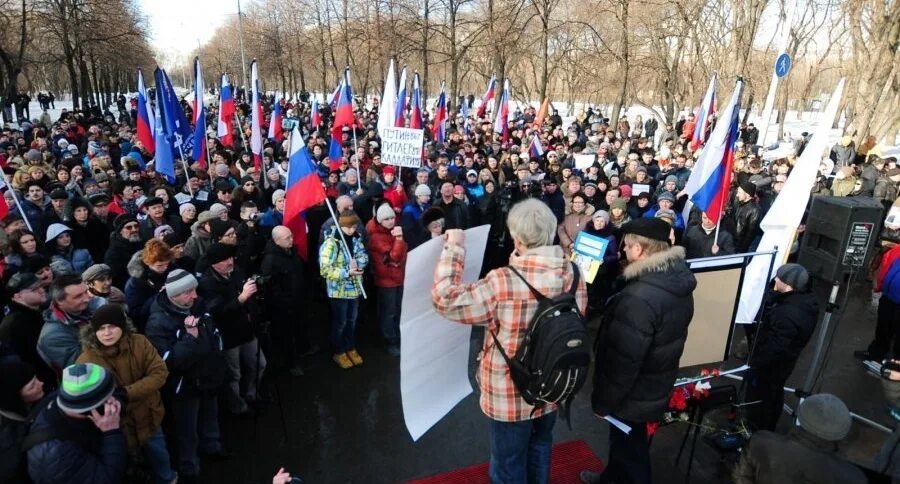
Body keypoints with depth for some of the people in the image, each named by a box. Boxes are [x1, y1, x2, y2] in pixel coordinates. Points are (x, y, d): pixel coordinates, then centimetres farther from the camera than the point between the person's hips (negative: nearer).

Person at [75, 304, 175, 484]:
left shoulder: (139, 342, -15)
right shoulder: (86, 361, -21)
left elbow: (160, 373, -17)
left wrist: (126, 393, -28)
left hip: (148, 418, 3)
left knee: (160, 458, 28)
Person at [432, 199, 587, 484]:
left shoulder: (503, 282, -31)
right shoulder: (573, 274, -11)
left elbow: (445, 299, -25)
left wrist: (454, 248, -17)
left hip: (510, 396, -5)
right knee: (540, 447, 32)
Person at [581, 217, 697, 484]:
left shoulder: (640, 298, -36)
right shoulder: (679, 281, -4)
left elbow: (623, 360, -30)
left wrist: (603, 401, -15)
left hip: (635, 397, -8)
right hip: (657, 386, 9)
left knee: (630, 451, 16)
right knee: (624, 442, 29)